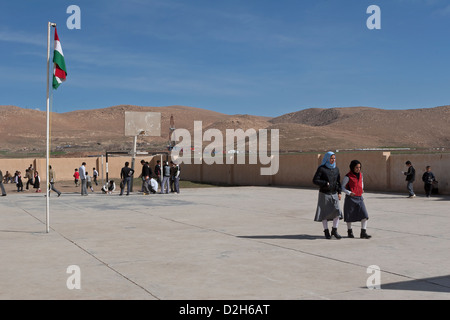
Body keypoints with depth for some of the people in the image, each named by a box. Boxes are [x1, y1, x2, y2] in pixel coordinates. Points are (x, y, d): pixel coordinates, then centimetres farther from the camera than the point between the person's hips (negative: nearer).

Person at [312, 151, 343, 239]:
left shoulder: (336, 169, 8)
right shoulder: (321, 168, -8)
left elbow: (338, 181, 15)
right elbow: (315, 180, -12)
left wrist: (339, 192, 6)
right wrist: (326, 183, -18)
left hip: (334, 194, 4)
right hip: (324, 194, -4)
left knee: (337, 211, -7)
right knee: (325, 213, 3)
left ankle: (334, 230, 6)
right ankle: (326, 231, 15)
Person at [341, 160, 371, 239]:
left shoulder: (360, 174, 8)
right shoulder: (348, 176, -10)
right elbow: (342, 187, -7)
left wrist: (362, 189, 14)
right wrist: (349, 193, -21)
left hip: (359, 198, 5)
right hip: (350, 198, -5)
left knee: (364, 215, -8)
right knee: (349, 215, 8)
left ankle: (363, 233, -7)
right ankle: (349, 231, 26)